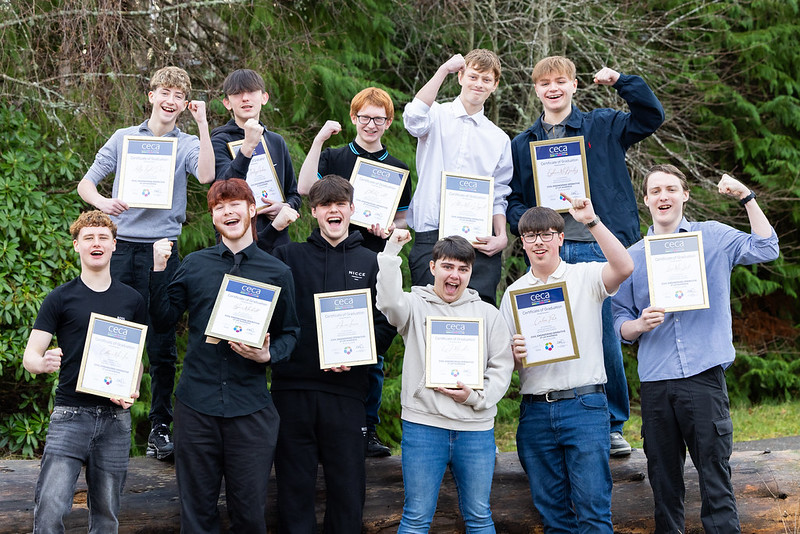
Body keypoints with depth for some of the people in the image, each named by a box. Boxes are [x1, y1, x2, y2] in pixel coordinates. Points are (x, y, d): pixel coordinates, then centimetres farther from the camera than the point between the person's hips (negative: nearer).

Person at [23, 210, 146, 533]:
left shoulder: (132, 300, 11)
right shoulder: (60, 298, 3)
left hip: (115, 419, 2)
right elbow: (30, 355, 0)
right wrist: (42, 363, -24)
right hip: (70, 414, -2)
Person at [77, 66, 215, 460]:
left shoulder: (188, 145, 7)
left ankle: (160, 425, 11)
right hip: (120, 247, 1)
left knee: (162, 345, 1)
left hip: (161, 251, -1)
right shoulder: (123, 139, 11)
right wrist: (102, 202, -13)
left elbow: (206, 176, -15)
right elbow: (86, 183, 9)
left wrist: (202, 124, -15)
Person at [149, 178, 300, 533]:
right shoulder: (194, 265, 7)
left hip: (250, 407, 0)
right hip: (196, 404, 1)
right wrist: (158, 269, -2)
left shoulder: (277, 273, 6)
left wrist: (268, 355, -9)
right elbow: (163, 320, 7)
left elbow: (290, 333, 11)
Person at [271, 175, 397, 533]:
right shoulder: (289, 256, 10)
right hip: (293, 386, 0)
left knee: (348, 485, 3)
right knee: (294, 484, 5)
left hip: (346, 388, 0)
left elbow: (386, 324, 7)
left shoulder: (370, 263, 11)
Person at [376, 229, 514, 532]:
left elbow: (502, 367, 8)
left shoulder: (488, 314, 12)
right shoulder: (416, 305, 6)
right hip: (423, 424, -2)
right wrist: (391, 252, -22)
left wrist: (477, 397, -8)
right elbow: (390, 302, -17)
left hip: (476, 429, 2)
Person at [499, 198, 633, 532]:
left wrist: (591, 221, -24)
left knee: (592, 507, -8)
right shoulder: (514, 292, 13)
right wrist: (513, 353, -9)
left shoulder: (586, 277, 3)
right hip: (535, 411, 4)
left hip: (585, 405, -4)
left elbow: (624, 267, -19)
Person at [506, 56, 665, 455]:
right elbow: (512, 198, 16)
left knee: (606, 338, -2)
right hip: (547, 253, 2)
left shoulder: (602, 127, 10)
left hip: (597, 248, -2)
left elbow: (652, 116, 2)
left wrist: (621, 81, -8)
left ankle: (613, 426, 9)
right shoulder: (522, 144, 17)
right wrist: (526, 222, -4)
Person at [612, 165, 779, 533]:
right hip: (655, 382, 2)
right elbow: (620, 320, 13)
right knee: (663, 477, 8)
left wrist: (746, 197, -8)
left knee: (715, 473, -4)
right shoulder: (633, 256, 12)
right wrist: (640, 325, -9)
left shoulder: (714, 237, 8)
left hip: (704, 376, -2)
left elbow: (766, 249, -2)